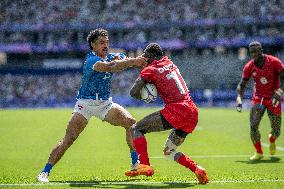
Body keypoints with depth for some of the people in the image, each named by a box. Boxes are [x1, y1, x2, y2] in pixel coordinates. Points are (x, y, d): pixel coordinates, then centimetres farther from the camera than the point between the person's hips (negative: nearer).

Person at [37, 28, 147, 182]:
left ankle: (136, 162, 2)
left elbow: (124, 60, -16)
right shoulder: (91, 60, -19)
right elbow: (109, 67, -37)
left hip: (105, 103, 6)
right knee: (69, 138, -16)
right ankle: (45, 172, -9)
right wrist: (132, 61, -46)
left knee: (131, 123, -10)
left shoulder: (111, 57, 3)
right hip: (85, 104, -6)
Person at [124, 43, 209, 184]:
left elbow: (133, 92, -8)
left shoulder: (150, 70, 0)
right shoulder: (170, 64, 20)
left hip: (175, 111, -8)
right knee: (169, 152, 22)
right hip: (192, 114, 8)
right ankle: (196, 169, 3)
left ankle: (144, 165, -18)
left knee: (136, 129, -1)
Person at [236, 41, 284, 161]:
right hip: (258, 98, 2)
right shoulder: (249, 67, -4)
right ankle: (259, 152, 3)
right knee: (253, 126, -16)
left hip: (273, 98, -2)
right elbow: (242, 85, 4)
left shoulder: (274, 62, -13)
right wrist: (239, 98, -12)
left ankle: (272, 140, 40)